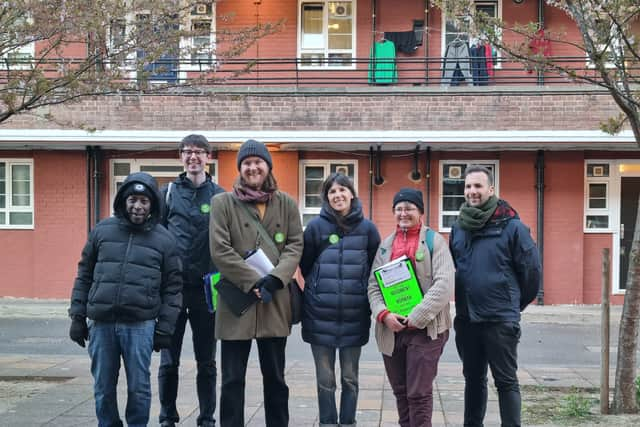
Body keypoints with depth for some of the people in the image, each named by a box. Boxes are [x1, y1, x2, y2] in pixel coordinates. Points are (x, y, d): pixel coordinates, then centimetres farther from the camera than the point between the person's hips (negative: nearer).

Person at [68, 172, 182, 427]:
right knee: (103, 387, 10)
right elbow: (84, 276, 12)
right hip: (101, 323, 2)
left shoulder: (164, 239, 3)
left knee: (139, 388, 3)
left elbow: (173, 287, 4)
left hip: (140, 325, -2)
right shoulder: (102, 231, 8)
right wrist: (77, 316, 7)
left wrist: (165, 329, 0)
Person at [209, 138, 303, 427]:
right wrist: (253, 282, -14)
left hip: (275, 303, 2)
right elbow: (220, 250, -7)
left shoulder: (286, 204, 10)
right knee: (233, 379, 5)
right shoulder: (222, 203, 2)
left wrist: (275, 278, -14)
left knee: (275, 378, 13)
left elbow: (295, 245, 2)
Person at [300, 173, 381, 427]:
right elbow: (305, 266, 8)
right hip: (320, 315, 0)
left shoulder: (367, 228, 1)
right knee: (325, 379, 7)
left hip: (355, 316, 0)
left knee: (350, 378, 10)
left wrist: (365, 296, 8)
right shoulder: (316, 226, -1)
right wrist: (321, 291, 10)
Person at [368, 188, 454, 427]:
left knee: (419, 393, -4)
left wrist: (416, 317, -16)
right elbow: (373, 284, 7)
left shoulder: (434, 240, -1)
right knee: (400, 391, 14)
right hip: (390, 329, 5)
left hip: (425, 329, -5)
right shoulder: (385, 244, 12)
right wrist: (383, 314, -11)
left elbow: (444, 284, -12)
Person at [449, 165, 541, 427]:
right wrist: (464, 301, 15)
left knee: (506, 381, 3)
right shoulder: (459, 227, 7)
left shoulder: (511, 226, -10)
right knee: (473, 379, 17)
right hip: (466, 319, 6)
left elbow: (531, 270, -6)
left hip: (501, 319, -6)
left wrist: (515, 303, 3)